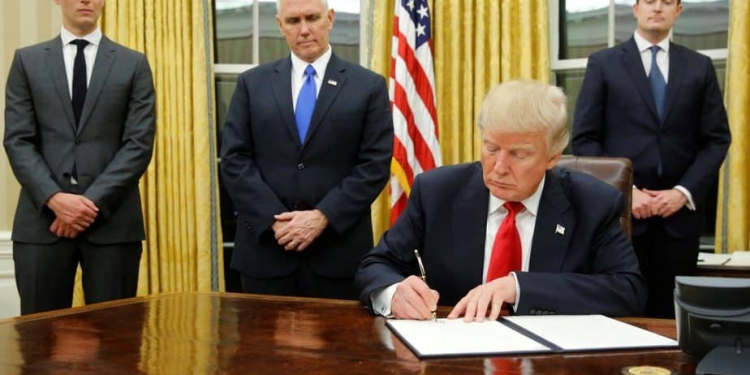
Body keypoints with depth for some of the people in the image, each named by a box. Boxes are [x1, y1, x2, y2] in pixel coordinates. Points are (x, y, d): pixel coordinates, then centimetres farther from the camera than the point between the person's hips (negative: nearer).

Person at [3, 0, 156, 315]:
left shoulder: (134, 64, 8)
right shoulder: (27, 61, 10)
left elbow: (139, 144, -1)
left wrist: (94, 201, -11)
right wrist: (54, 198, -13)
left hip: (112, 219, 0)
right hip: (42, 216, 1)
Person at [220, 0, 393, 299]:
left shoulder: (369, 86, 4)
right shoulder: (252, 83, 8)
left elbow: (375, 165, -3)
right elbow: (234, 160, 2)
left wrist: (323, 217, -13)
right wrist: (275, 219, -11)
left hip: (338, 250, -1)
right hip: (266, 247, 1)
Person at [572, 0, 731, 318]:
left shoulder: (700, 67, 11)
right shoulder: (603, 64, 5)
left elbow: (717, 140, 7)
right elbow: (584, 139, -1)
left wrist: (685, 192, -7)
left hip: (680, 212, 2)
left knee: (670, 316, 6)